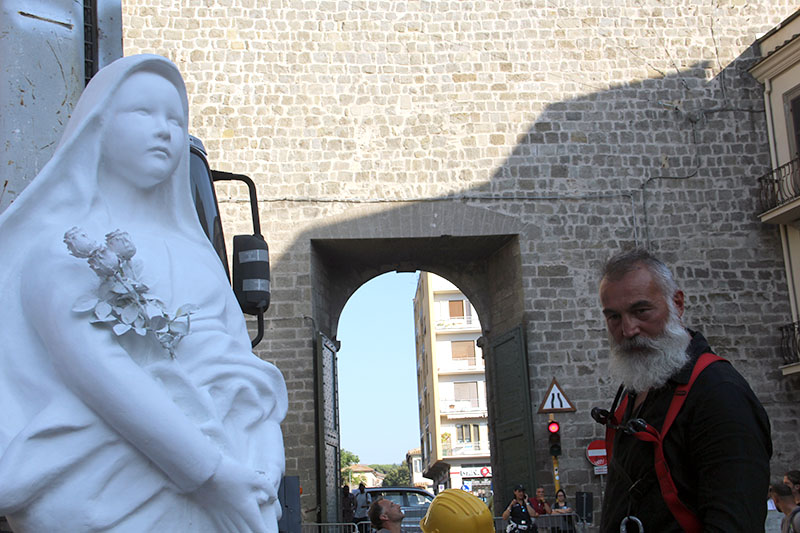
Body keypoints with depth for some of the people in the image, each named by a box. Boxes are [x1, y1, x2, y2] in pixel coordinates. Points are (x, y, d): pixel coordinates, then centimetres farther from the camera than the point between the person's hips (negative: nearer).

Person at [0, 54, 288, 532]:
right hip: (121, 491, -5)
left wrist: (263, 472, -7)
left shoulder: (196, 251, 17)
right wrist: (209, 472, -19)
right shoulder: (64, 242, 0)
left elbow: (248, 371, 10)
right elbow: (95, 368, -14)